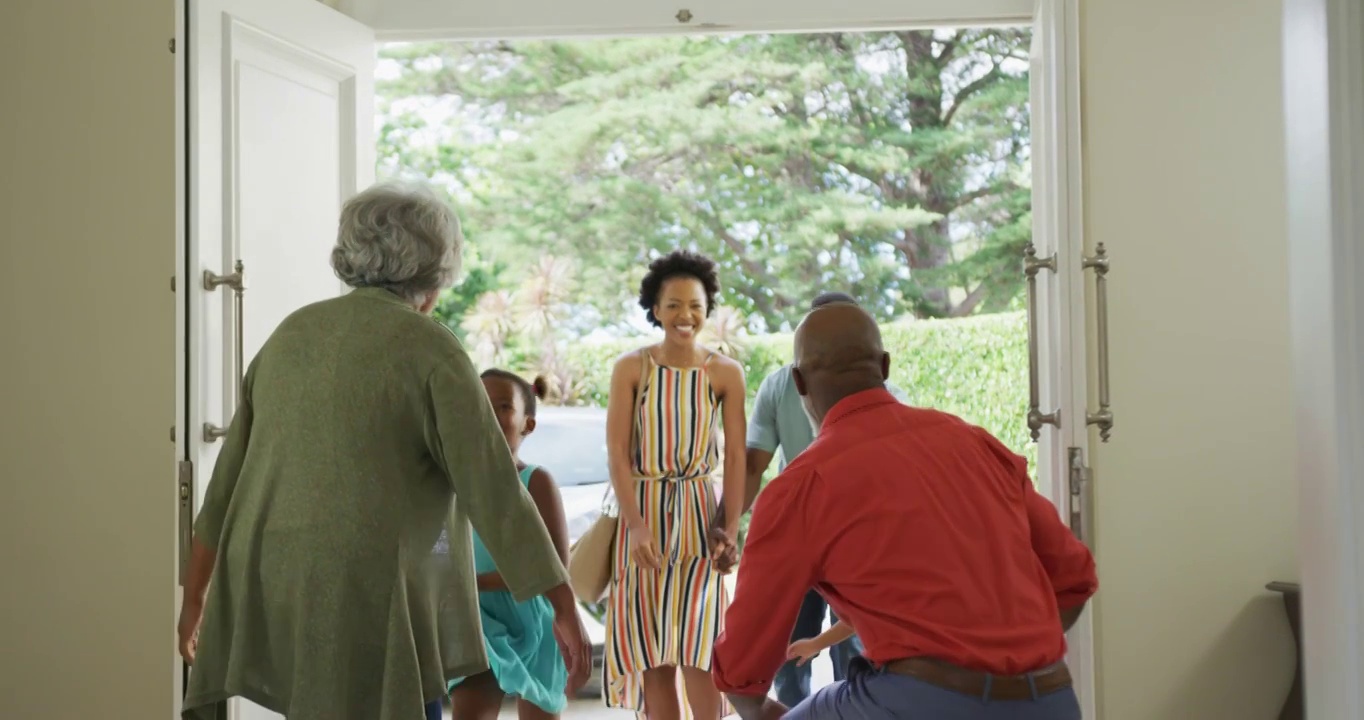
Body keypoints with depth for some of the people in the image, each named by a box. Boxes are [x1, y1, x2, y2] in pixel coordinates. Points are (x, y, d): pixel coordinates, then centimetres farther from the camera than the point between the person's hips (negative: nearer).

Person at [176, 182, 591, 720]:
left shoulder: (292, 332, 12)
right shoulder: (429, 347, -7)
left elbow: (229, 475, 14)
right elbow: (493, 487, -11)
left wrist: (195, 596, 23)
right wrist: (564, 606, -5)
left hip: (267, 586, 7)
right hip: (360, 594, -7)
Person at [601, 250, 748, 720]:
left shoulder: (725, 373, -2)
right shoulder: (631, 369, -4)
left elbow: (736, 457, -3)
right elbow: (617, 452, -7)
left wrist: (731, 527, -12)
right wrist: (636, 525, -17)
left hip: (698, 512, -1)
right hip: (643, 509, 1)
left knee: (697, 644, -9)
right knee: (652, 654, 5)